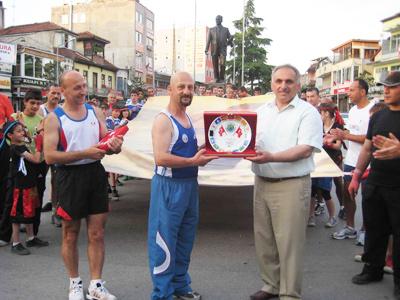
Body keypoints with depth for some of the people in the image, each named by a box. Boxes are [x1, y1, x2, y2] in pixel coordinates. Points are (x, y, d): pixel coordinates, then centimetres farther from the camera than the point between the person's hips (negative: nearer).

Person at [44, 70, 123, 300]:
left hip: (95, 173, 3)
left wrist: (114, 145, -17)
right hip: (70, 177, -3)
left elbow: (106, 141, 7)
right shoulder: (54, 118, -7)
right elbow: (50, 156, -15)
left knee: (97, 234, 7)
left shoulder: (95, 112, 5)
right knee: (71, 235, 11)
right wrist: (85, 153, -23)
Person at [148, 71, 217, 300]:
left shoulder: (189, 119, 11)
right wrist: (194, 161, -22)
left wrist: (204, 152, 5)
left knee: (185, 240, 18)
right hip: (169, 186, -9)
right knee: (164, 242, 2)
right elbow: (161, 158, -26)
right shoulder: (163, 120, -15)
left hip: (190, 184, 9)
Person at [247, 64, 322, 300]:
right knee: (264, 239, 14)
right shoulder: (262, 111, 13)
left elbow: (305, 149, -15)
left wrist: (271, 157, -25)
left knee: (289, 242, 0)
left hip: (292, 185, -6)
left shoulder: (308, 112, -5)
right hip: (262, 183, 6)